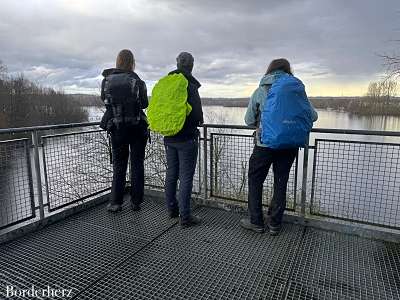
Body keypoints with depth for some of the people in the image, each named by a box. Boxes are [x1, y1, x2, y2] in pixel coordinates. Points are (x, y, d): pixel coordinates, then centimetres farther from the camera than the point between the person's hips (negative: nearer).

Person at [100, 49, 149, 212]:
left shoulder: (106, 81, -1)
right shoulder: (137, 81, -8)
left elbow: (104, 101, 9)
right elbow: (144, 104, 0)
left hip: (116, 127, 2)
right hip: (137, 127, -1)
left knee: (118, 165, 12)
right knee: (137, 164, 9)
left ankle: (115, 202, 13)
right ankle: (136, 202, 14)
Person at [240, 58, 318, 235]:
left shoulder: (261, 91, 2)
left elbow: (249, 120, 3)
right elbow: (313, 116, 6)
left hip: (265, 143, -2)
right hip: (290, 145, 3)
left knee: (255, 180, 12)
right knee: (281, 183, 13)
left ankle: (256, 222, 17)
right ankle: (275, 223, 21)